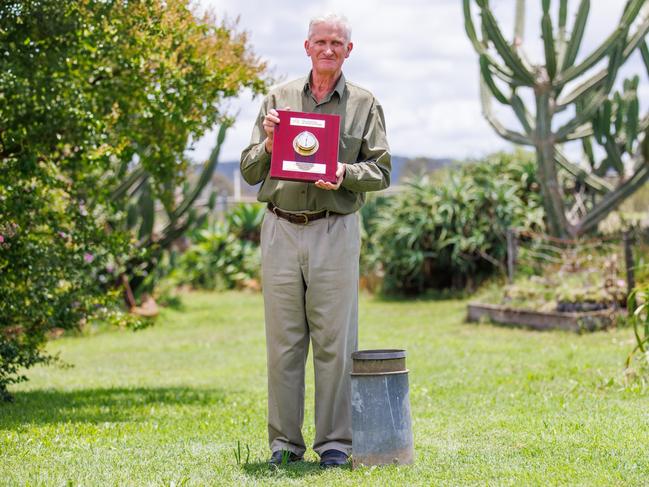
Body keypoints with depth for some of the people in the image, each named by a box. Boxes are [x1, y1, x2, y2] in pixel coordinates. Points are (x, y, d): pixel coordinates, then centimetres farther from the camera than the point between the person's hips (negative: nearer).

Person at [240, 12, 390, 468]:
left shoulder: (364, 104, 9)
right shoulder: (278, 99, 11)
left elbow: (381, 171, 4)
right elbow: (250, 171, 9)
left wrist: (346, 174, -15)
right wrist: (269, 144, -10)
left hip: (335, 230, -1)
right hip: (281, 229, 1)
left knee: (334, 340, -1)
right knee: (283, 340, 3)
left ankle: (335, 442, 5)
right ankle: (284, 442, 10)